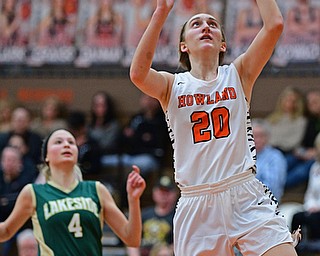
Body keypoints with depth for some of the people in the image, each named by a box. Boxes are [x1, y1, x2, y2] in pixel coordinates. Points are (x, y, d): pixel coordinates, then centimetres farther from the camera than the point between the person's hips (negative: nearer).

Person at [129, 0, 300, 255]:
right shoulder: (172, 86, 8)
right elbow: (138, 74, -15)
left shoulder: (238, 75, 9)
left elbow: (274, 25, -4)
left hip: (247, 197, 0)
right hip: (196, 205, 0)